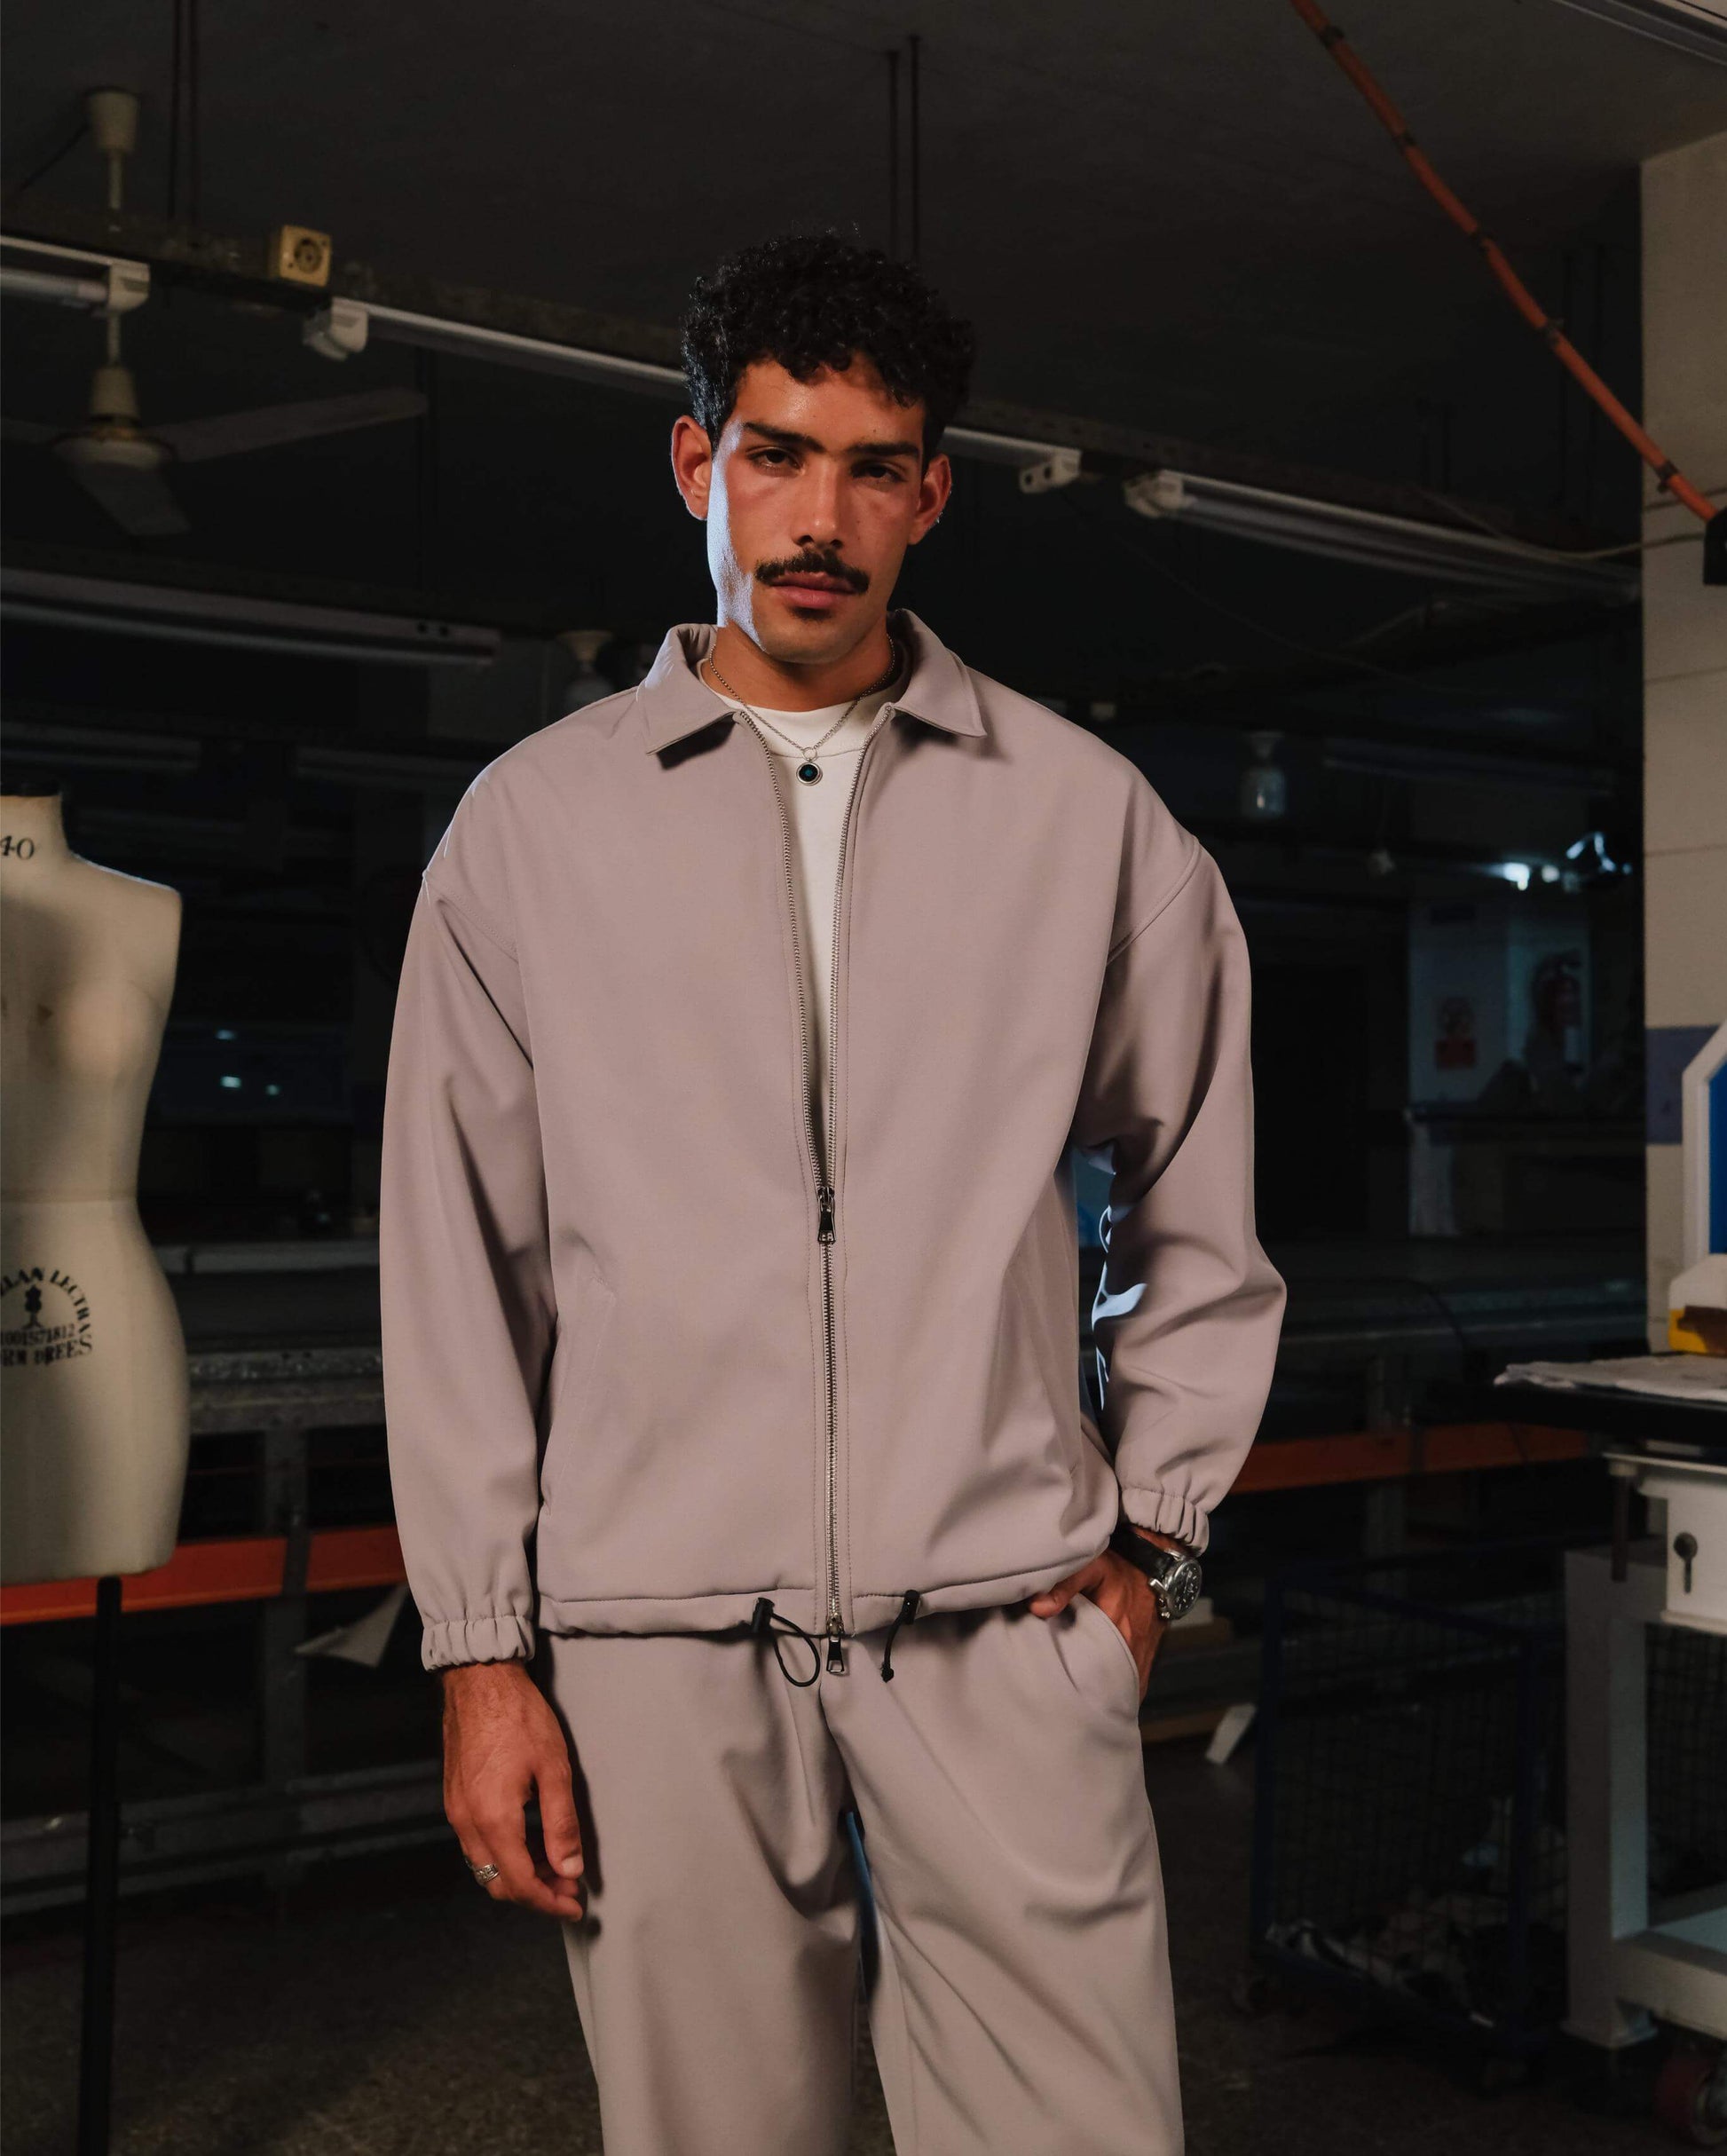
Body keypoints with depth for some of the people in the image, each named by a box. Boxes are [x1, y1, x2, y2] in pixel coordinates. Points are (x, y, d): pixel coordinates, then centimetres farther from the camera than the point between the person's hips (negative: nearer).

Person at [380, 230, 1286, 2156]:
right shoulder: (532, 823, 6)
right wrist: (479, 1651, 2)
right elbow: (455, 1270, 6)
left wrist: (1148, 1533, 9)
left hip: (1003, 1628, 0)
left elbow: (1202, 1217, 15)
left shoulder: (1085, 815, 7)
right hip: (653, 1642, 0)